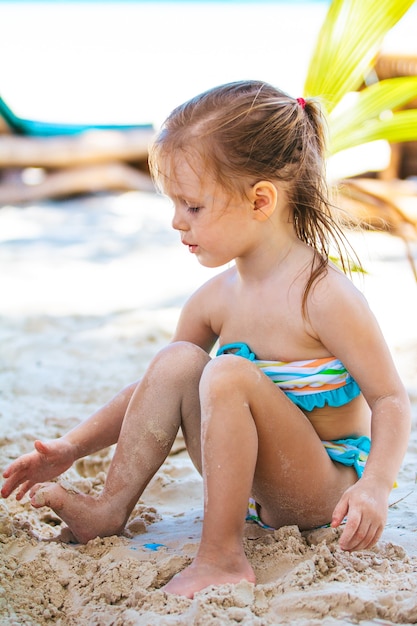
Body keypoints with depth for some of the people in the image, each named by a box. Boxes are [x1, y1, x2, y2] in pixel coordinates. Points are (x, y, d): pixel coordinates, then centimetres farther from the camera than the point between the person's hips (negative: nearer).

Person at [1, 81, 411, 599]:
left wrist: (374, 486, -33)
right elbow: (156, 392, 12)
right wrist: (71, 447, 6)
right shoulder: (215, 299, 1)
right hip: (254, 488, 7)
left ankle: (222, 558, -23)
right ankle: (110, 509, -3)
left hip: (325, 487, -6)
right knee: (177, 361, -8)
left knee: (227, 375, -29)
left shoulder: (323, 296, -20)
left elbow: (391, 400, -17)